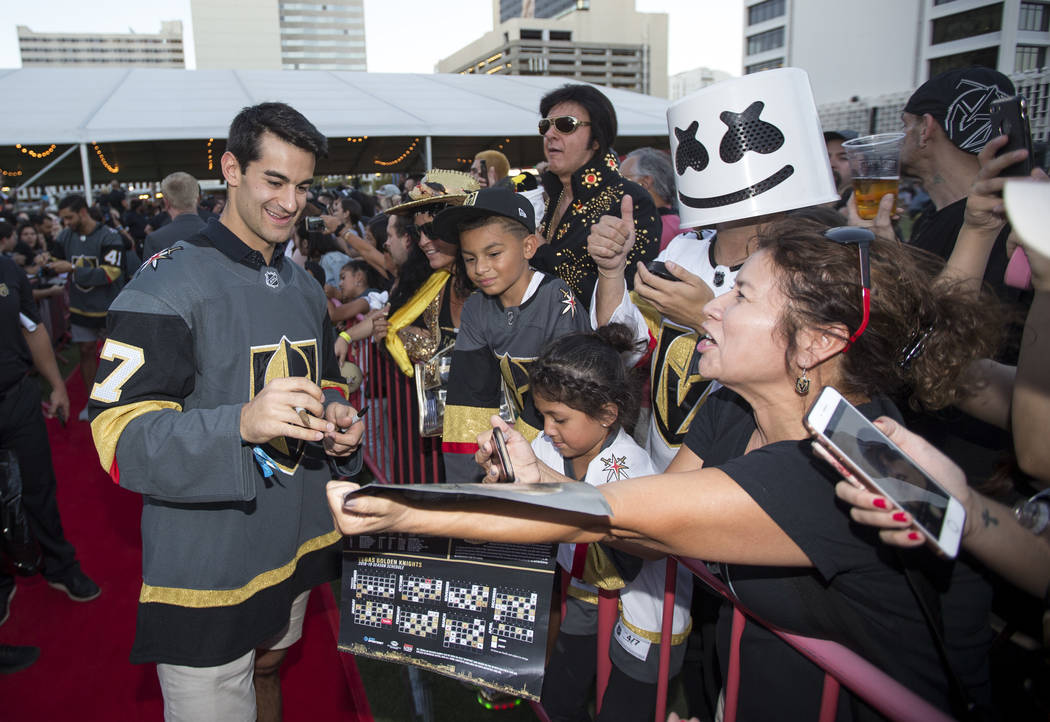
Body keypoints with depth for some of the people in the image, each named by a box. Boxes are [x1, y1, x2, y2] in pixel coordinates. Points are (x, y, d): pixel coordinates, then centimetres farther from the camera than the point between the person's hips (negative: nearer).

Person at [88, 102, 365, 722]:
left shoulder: (304, 287, 10)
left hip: (295, 547, 7)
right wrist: (242, 423, -38)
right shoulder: (168, 284, -15)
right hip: (206, 568, -7)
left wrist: (336, 420, -4)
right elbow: (120, 438, -20)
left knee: (269, 672, 27)